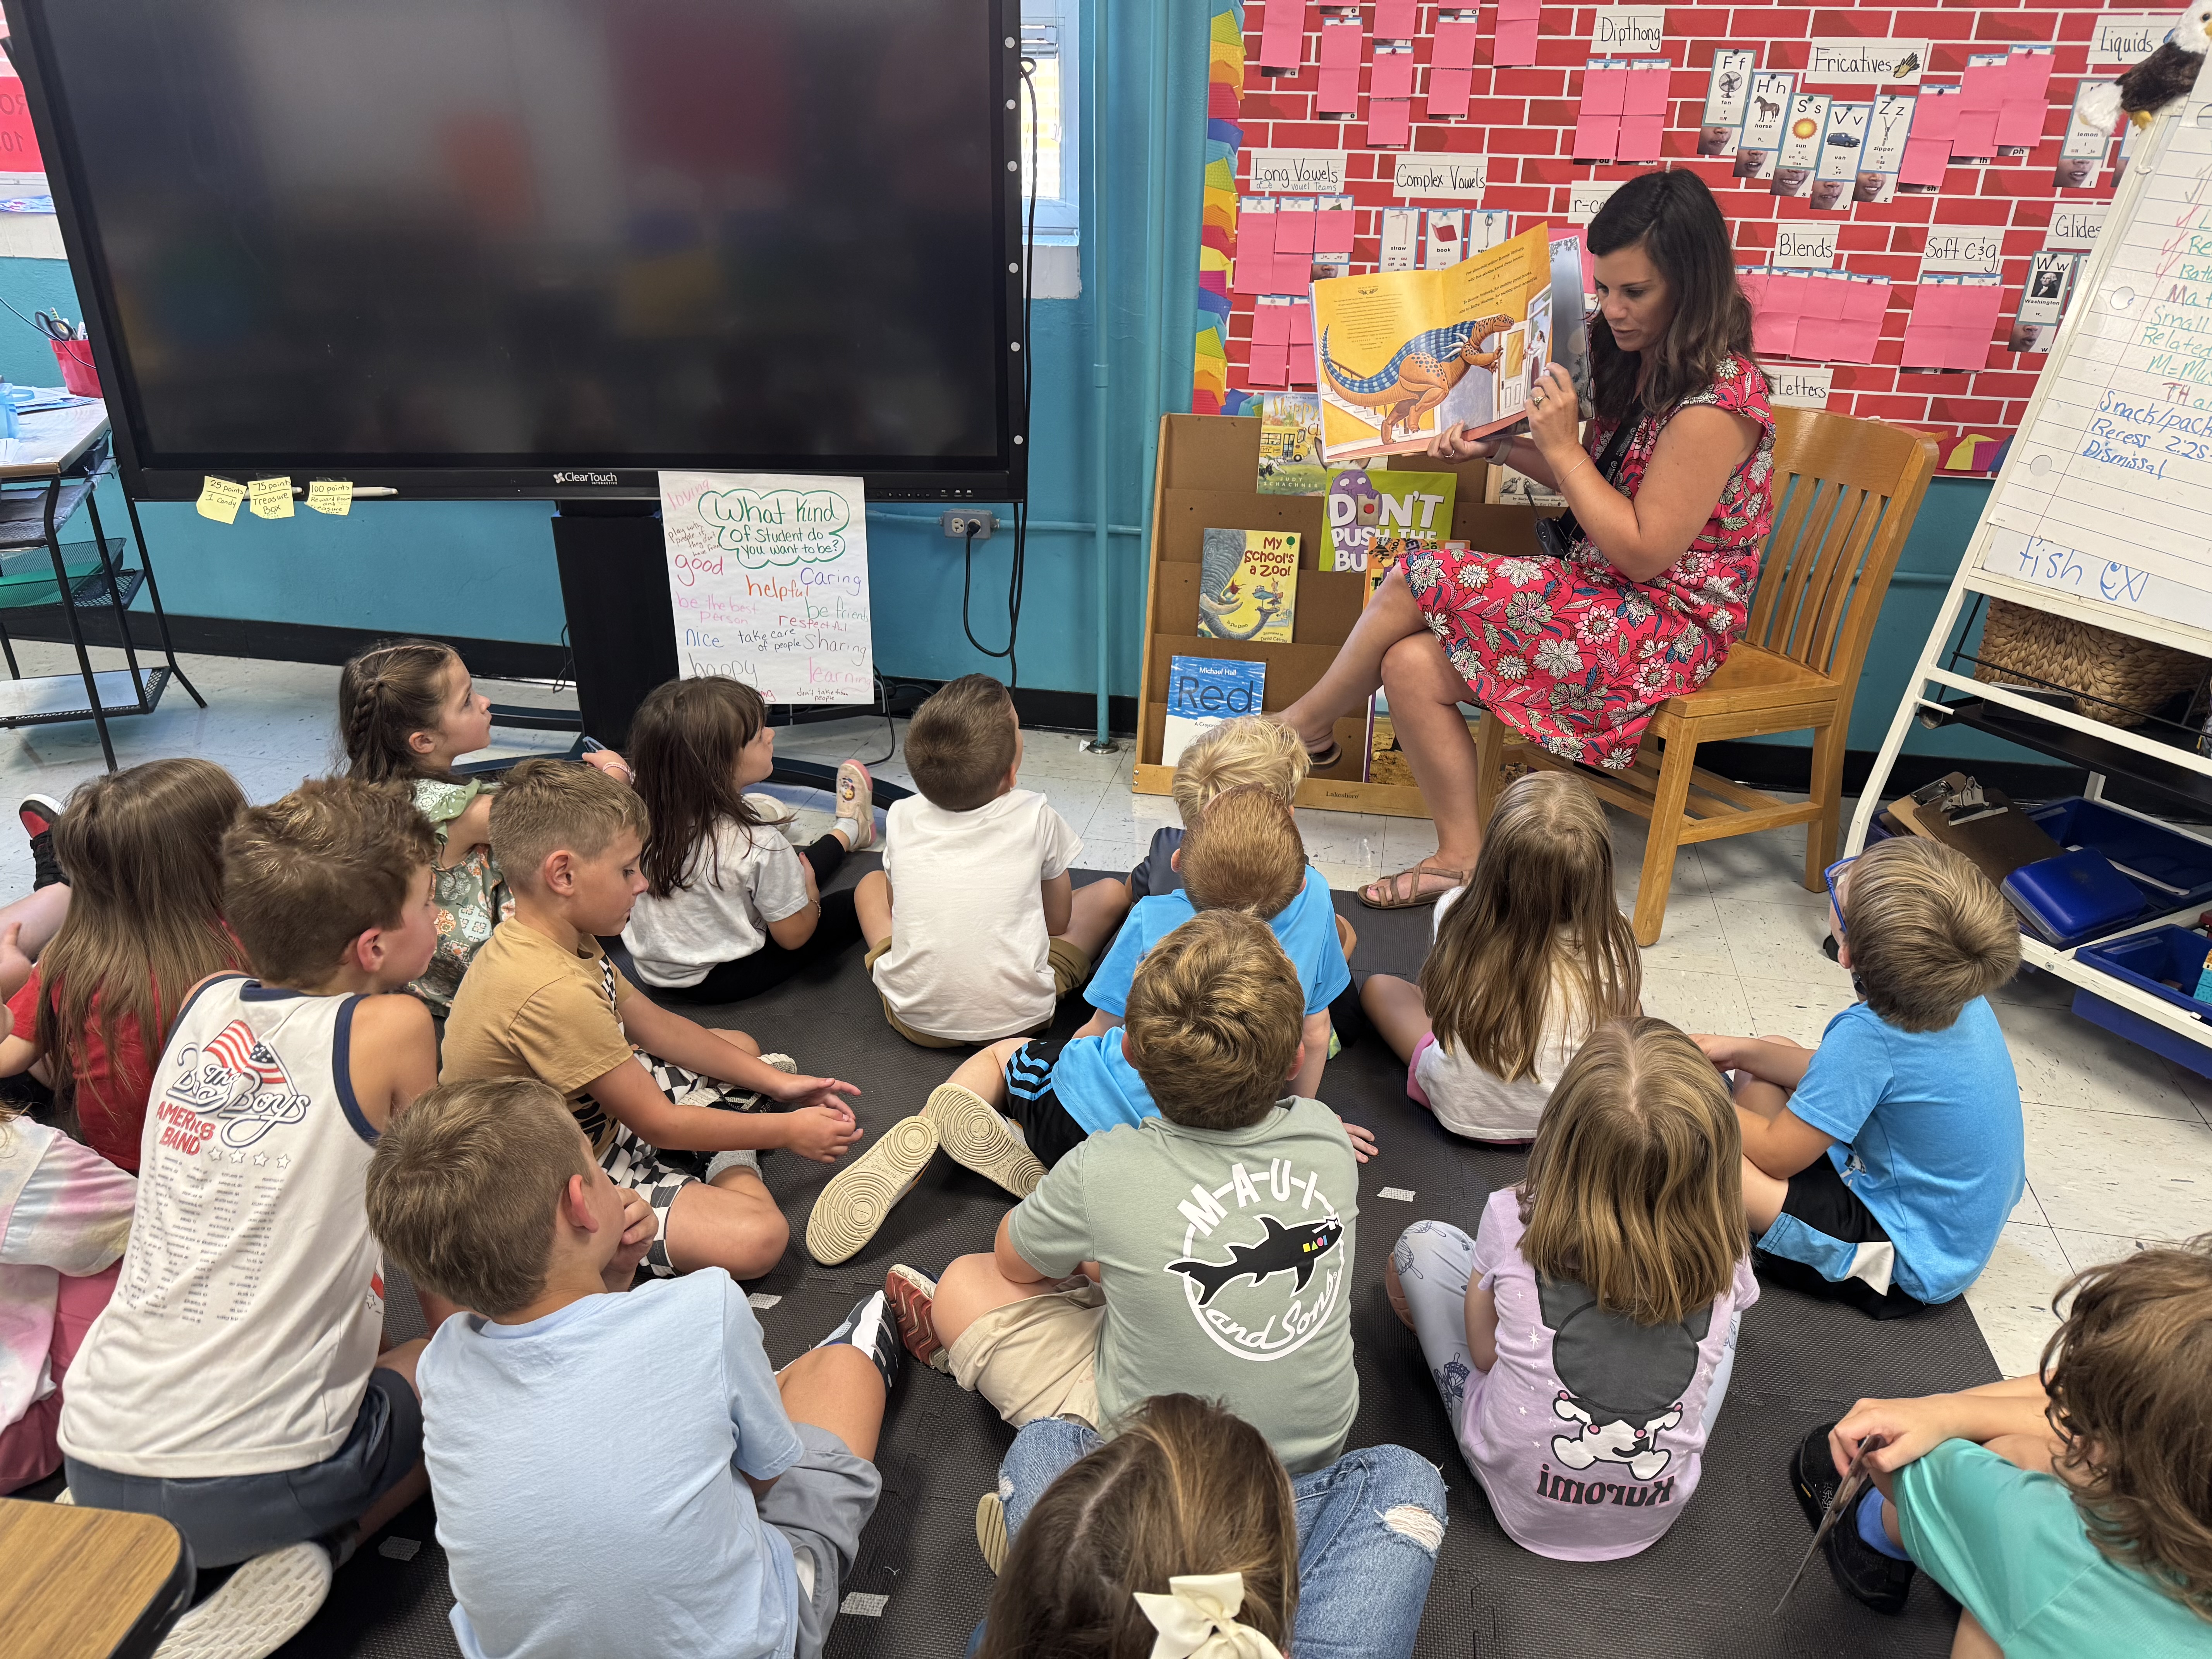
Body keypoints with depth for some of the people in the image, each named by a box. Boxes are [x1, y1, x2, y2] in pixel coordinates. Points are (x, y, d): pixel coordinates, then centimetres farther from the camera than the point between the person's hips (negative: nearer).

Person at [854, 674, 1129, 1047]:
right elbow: (1058, 921, 4)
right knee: (1111, 892, 17)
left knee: (872, 882, 24)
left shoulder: (902, 818, -6)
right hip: (1018, 1019, -2)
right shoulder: (1036, 816, -11)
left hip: (915, 1018, 2)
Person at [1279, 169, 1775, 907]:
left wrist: (1561, 444, -18)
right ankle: (1462, 858, -3)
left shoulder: (1717, 402, -19)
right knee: (1411, 666, -13)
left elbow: (1641, 552, -20)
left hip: (1665, 628, -9)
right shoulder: (1645, 362, 10)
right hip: (1605, 598, 9)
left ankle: (1307, 724, 5)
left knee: (1420, 581, -19)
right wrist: (1500, 447, 6)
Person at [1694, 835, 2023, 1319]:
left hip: (1913, 1265, -9)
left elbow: (1775, 1154, -22)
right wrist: (1741, 1050, 0)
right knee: (1759, 1067, 12)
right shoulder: (1958, 991, -11)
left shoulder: (1868, 1035, -34)